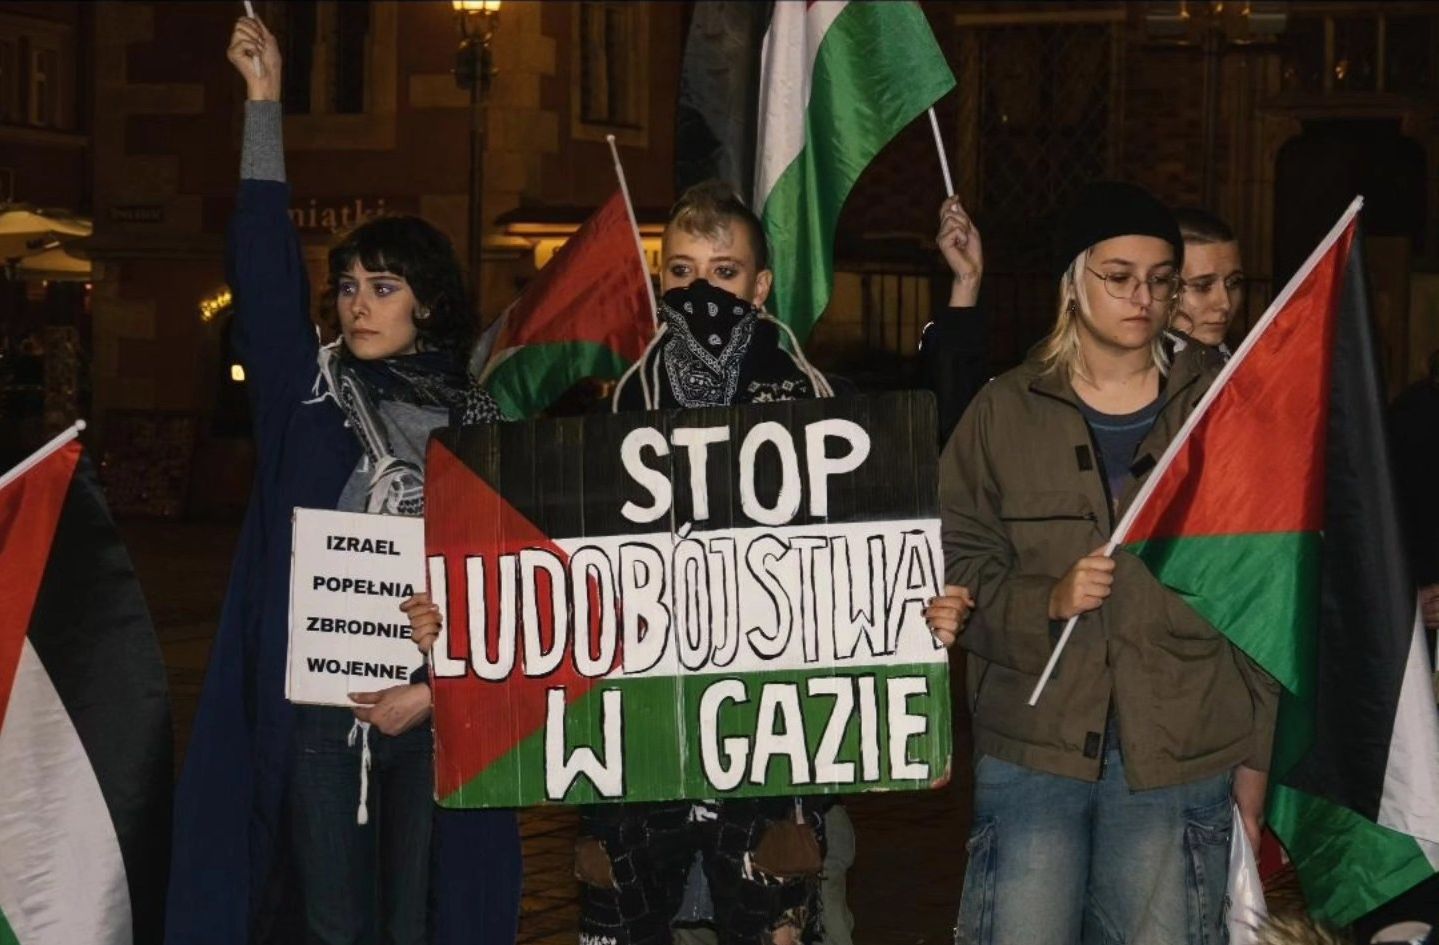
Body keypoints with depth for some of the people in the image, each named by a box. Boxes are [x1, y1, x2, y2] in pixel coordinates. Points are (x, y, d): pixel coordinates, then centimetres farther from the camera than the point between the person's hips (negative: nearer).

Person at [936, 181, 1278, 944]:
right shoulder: (1006, 411, 6)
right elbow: (954, 565, 3)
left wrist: (1256, 756, 3)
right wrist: (1045, 601, -16)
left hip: (1182, 761, 0)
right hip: (1032, 749, 0)